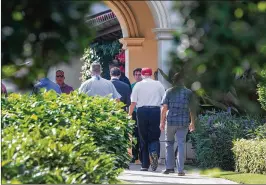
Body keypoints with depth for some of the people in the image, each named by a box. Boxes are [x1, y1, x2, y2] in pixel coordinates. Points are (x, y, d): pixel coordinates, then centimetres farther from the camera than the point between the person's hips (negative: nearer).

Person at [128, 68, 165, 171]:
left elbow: (133, 102, 1)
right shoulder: (158, 84, 8)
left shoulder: (138, 85, 6)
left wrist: (129, 114, 10)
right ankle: (154, 152, -27)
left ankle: (145, 165, 8)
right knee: (154, 137, 5)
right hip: (156, 111, 0)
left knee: (143, 139, 7)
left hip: (142, 111, 0)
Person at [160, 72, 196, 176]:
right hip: (184, 122, 0)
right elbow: (192, 109, 3)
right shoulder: (188, 92, 1)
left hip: (171, 121, 0)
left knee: (169, 144, 15)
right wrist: (192, 122, 11)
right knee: (181, 145, 3)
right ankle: (180, 169, 0)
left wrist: (162, 121, 2)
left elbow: (164, 108, -4)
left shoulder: (169, 92, -1)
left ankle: (169, 167, 12)